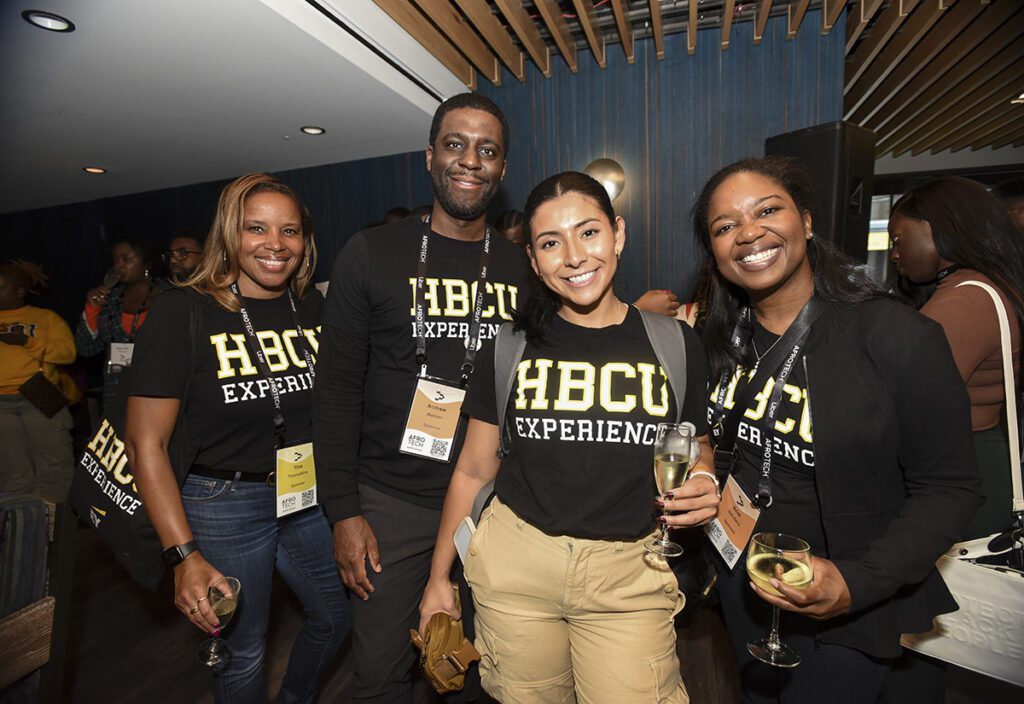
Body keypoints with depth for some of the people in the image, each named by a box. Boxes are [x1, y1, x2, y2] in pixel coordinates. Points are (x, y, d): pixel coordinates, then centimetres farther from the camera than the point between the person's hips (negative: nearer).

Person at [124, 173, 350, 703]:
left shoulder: (316, 309, -1)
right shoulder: (185, 311, -13)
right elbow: (145, 442, -13)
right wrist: (183, 555, -16)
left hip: (311, 498, 5)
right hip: (225, 504, -5)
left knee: (334, 619, 22)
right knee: (243, 650, 14)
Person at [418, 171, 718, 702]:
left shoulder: (675, 343, -2)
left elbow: (697, 449, 11)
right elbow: (474, 470, 3)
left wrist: (703, 488, -11)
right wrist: (438, 578, 7)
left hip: (627, 575, 1)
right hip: (515, 564, 1)